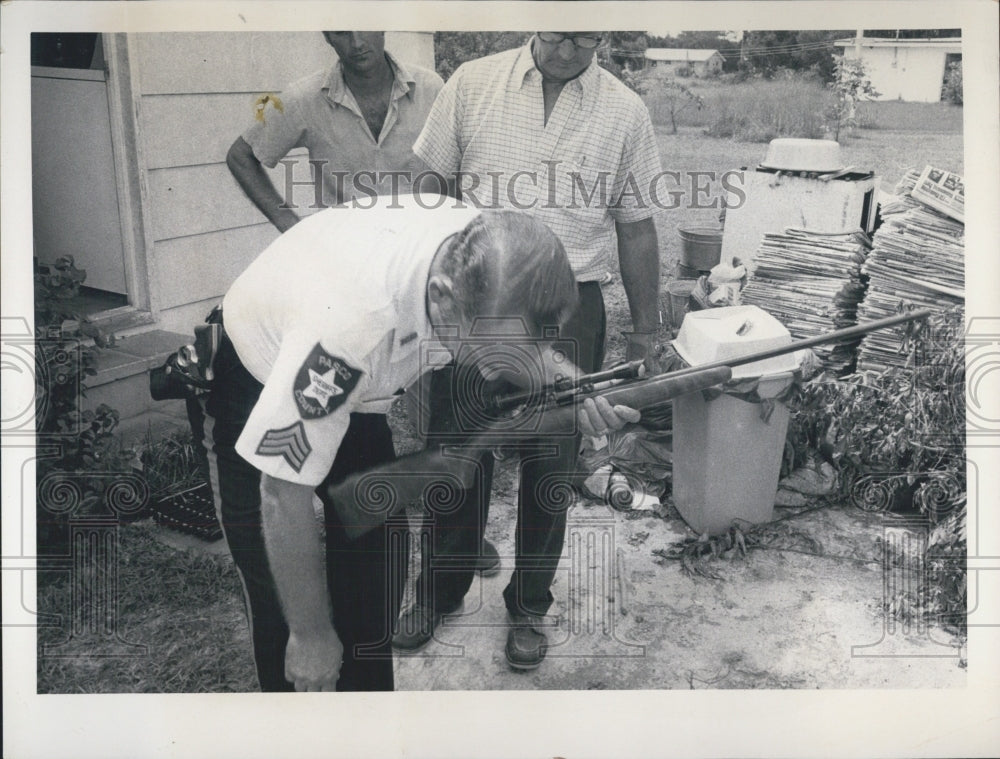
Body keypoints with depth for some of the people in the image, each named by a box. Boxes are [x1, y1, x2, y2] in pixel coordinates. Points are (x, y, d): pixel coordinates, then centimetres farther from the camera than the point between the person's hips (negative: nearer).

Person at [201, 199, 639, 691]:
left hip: (354, 395, 6)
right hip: (257, 399, -5)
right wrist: (311, 636, -21)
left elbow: (518, 343, 0)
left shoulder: (488, 245, -26)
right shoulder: (349, 316, -44)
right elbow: (284, 494, -32)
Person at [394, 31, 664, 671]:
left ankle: (530, 606, 31)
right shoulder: (472, 84, 1)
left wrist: (645, 332, 8)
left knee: (550, 468, 11)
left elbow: (636, 229, 6)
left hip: (568, 312, 0)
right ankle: (441, 592, 33)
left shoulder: (624, 113, 1)